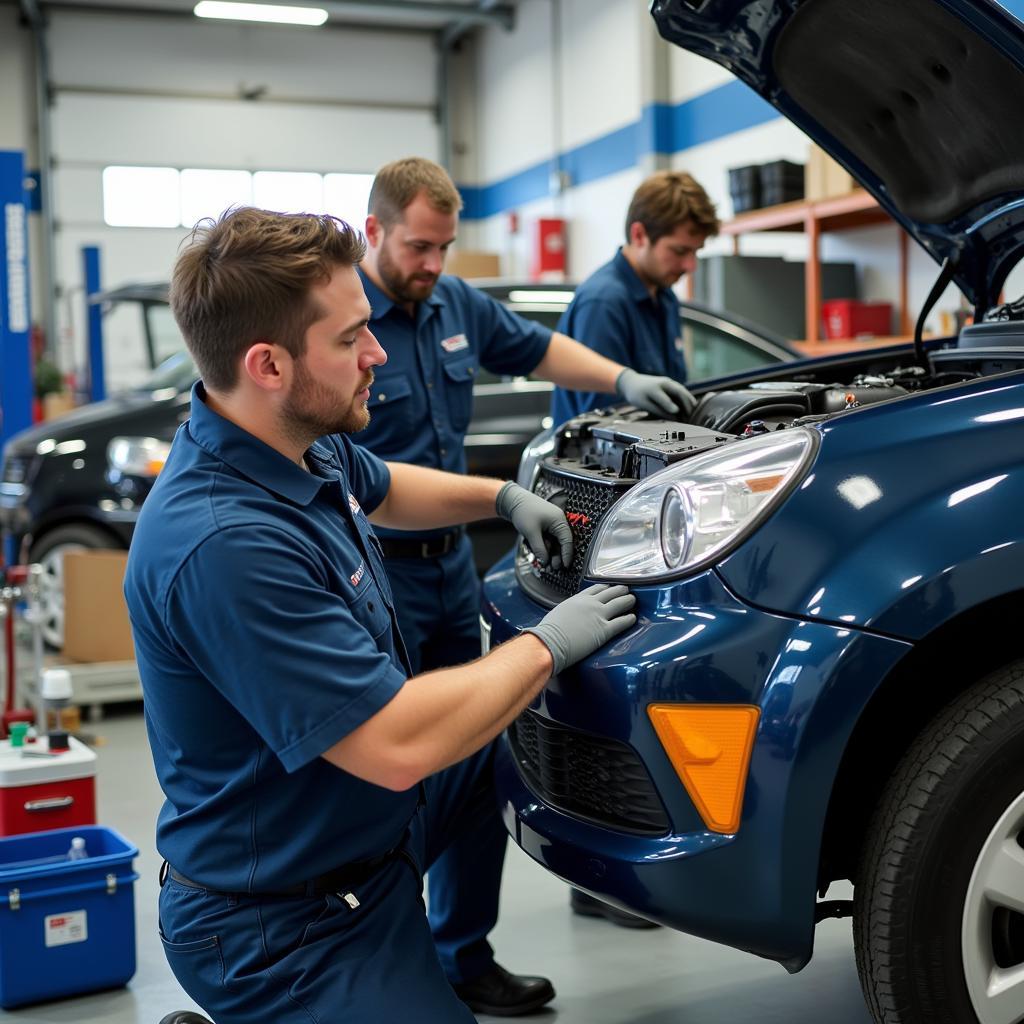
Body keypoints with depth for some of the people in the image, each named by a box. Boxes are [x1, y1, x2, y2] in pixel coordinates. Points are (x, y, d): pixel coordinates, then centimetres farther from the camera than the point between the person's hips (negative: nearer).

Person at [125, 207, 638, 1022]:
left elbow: (382, 490, 21)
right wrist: (547, 645, -21)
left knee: (496, 748, 25)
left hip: (358, 823, 10)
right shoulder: (224, 546, -34)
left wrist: (505, 496, 7)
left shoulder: (311, 446, -5)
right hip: (280, 923, -9)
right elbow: (398, 748, -34)